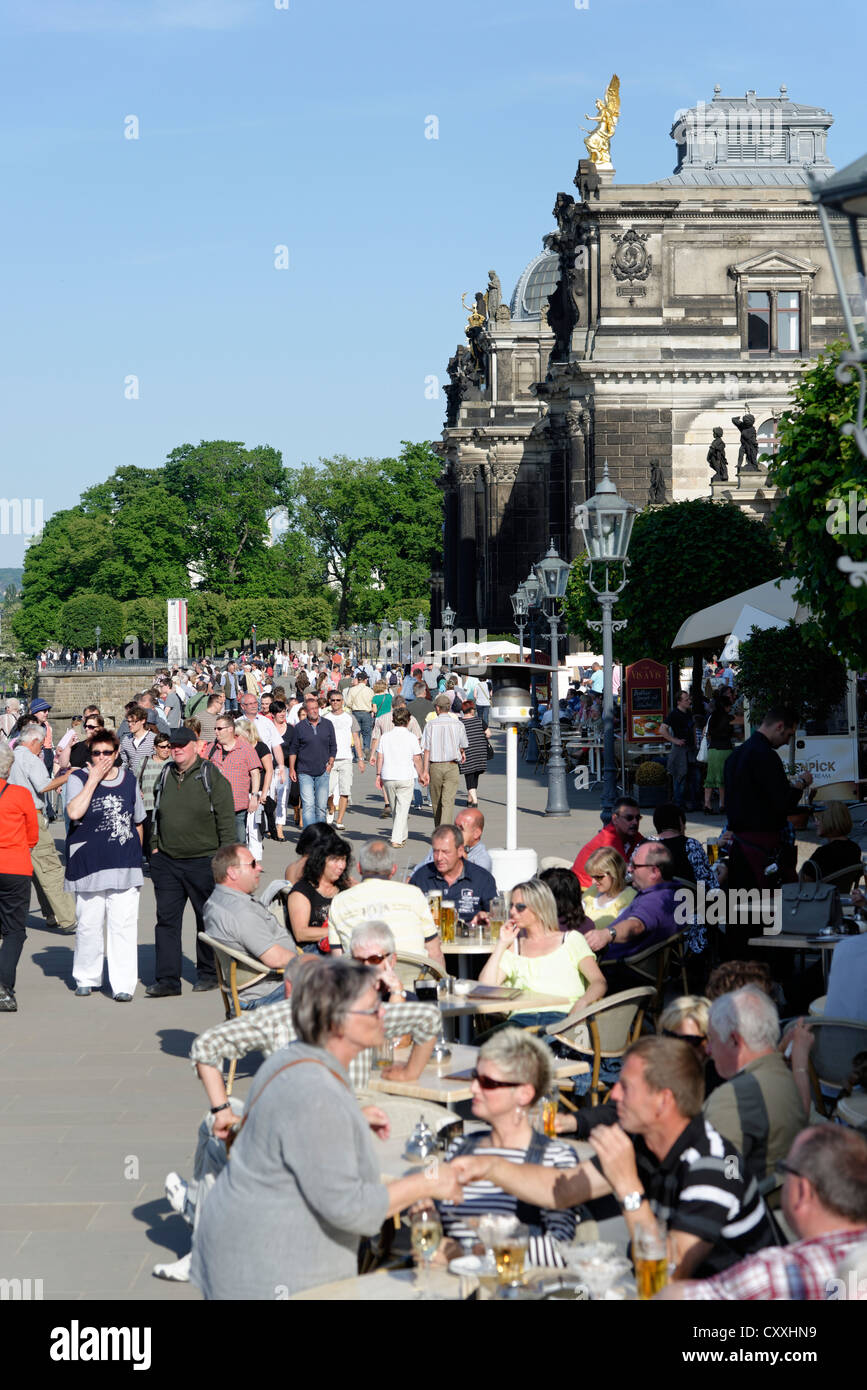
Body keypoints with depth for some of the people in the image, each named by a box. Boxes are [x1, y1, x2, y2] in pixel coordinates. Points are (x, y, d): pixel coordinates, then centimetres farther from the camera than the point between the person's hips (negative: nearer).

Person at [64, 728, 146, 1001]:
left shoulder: (129, 779, 10)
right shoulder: (78, 780, 0)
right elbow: (74, 812, -20)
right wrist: (94, 779, -15)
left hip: (125, 866, 1)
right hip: (88, 864, -1)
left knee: (123, 925, -4)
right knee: (88, 924, 5)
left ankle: (123, 985, -1)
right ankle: (86, 978, 22)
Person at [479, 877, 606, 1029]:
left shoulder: (572, 940, 17)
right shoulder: (514, 947, 27)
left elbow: (599, 982, 4)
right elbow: (485, 986, 13)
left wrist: (582, 1003, -19)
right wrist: (502, 944, 15)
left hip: (562, 1017, -3)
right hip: (523, 1017, 3)